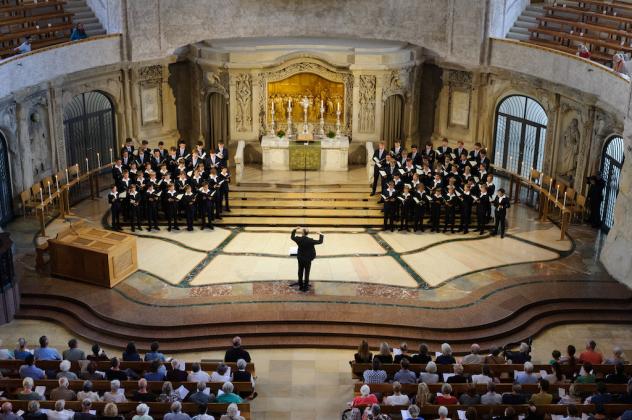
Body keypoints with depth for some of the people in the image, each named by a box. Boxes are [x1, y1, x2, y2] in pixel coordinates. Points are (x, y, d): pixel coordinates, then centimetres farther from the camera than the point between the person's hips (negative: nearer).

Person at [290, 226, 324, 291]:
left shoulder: (298, 239, -14)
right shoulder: (310, 240, -21)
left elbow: (292, 237, 8)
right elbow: (320, 242, -11)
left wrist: (295, 230, 18)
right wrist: (320, 235, 5)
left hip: (300, 259, 3)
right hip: (308, 259, -3)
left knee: (300, 273, 17)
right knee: (307, 273, 8)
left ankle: (300, 286, 26)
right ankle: (305, 287, 14)